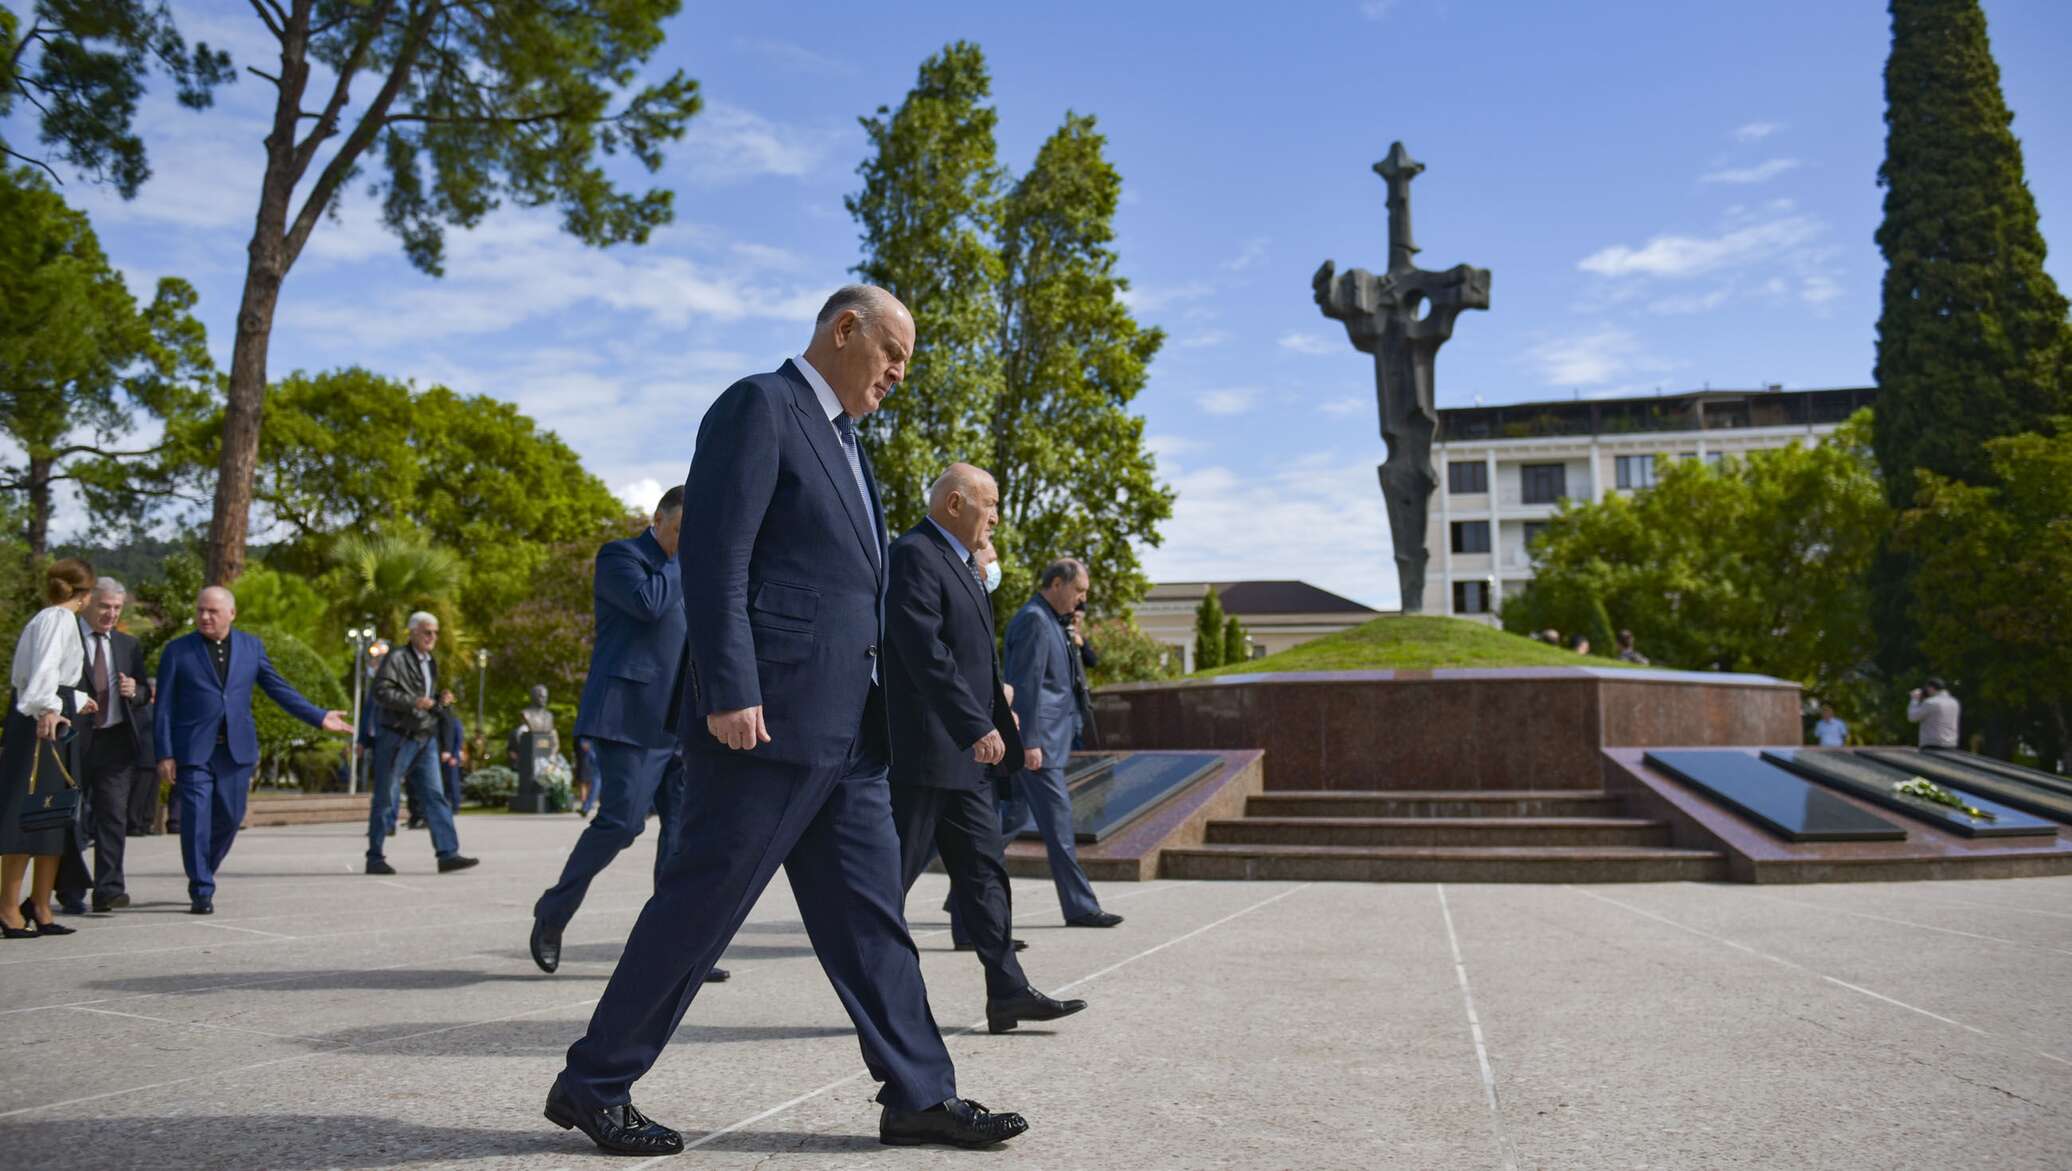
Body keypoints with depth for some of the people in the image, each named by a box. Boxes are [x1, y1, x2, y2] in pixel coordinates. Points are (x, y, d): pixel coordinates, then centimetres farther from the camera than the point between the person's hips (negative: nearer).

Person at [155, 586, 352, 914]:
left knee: (229, 818, 10)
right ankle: (201, 891, 3)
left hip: (237, 750, 3)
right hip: (193, 751, -3)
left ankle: (202, 873, 33)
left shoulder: (251, 646, 9)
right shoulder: (177, 650, 2)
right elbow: (164, 708, 2)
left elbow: (278, 689, 13)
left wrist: (319, 717, 6)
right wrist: (165, 755, -5)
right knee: (196, 820, -6)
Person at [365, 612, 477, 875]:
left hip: (426, 739, 7)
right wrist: (414, 702, -23)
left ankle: (448, 853, -7)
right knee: (385, 798, 1)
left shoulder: (431, 664, 19)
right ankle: (375, 858, 10)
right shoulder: (396, 658, -5)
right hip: (397, 737, -7)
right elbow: (380, 692, -15)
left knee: (434, 796, -2)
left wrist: (441, 701, 5)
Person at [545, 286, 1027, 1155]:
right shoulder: (759, 406, -6)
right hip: (767, 716, -9)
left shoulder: (841, 439, 22)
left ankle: (918, 1093, 14)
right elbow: (712, 555, -16)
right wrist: (728, 691, -22)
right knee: (700, 904, -2)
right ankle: (593, 1084, 13)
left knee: (869, 911, 8)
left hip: (843, 727, 9)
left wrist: (873, 709, 21)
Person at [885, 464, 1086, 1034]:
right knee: (893, 873, -1)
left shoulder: (958, 562, 19)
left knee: (984, 870, 8)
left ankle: (1008, 993, 11)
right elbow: (925, 651, -23)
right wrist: (977, 726, -26)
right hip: (923, 748, -10)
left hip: (963, 753, 10)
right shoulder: (913, 555, -13)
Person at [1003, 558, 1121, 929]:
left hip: (1038, 739, 11)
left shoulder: (1048, 620, 19)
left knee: (1011, 814, 12)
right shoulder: (1033, 620, -13)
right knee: (1057, 819, -5)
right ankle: (1079, 906, 0)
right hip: (1036, 739, -11)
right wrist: (1030, 742, -21)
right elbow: (1026, 683, -19)